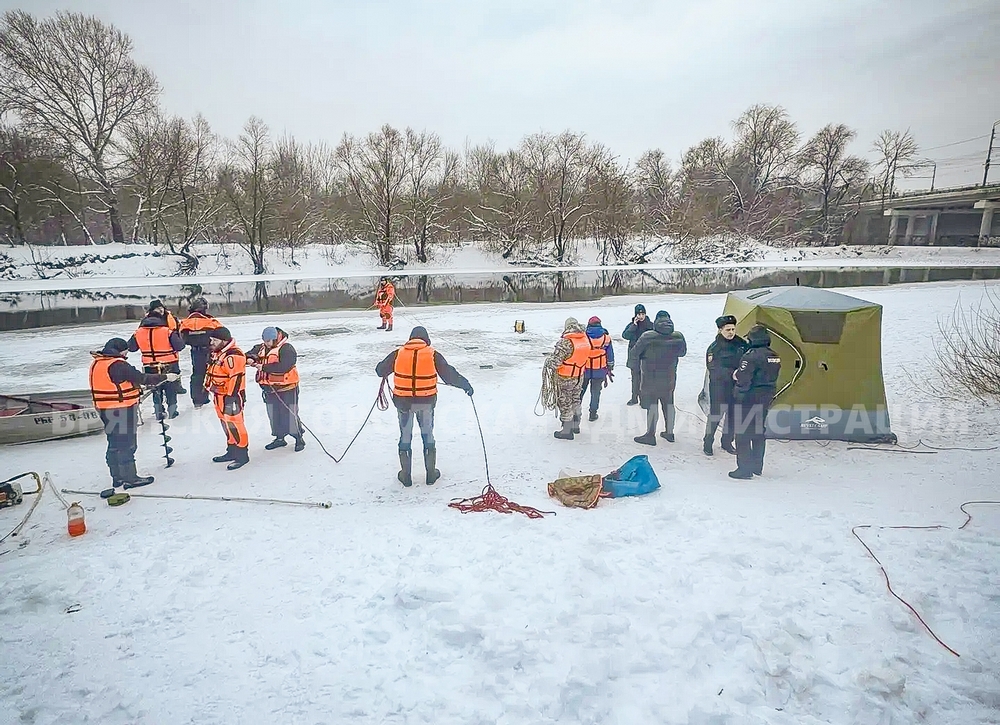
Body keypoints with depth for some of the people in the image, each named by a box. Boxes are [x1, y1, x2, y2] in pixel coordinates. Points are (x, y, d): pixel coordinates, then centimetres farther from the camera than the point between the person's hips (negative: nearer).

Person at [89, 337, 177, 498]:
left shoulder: (97, 363, 10)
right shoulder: (118, 365, -20)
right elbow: (141, 378, -19)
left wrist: (133, 395, 20)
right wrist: (166, 377, -10)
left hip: (105, 410, 9)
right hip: (122, 411, -9)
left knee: (114, 444, 17)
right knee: (127, 444, 0)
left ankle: (117, 477, 27)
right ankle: (130, 478, 8)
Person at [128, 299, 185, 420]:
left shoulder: (139, 332, -5)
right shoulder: (168, 332, -18)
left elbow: (131, 347, 7)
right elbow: (179, 346, -15)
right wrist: (178, 335, 1)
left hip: (150, 368, 3)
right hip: (169, 367, -3)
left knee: (156, 390, 19)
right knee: (171, 390, 13)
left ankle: (158, 413, 25)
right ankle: (172, 412, 22)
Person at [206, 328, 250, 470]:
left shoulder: (234, 355, -21)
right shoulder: (217, 353, 12)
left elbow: (236, 378, -23)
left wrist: (231, 397, -23)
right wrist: (210, 387, 24)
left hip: (231, 397, -10)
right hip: (219, 397, 10)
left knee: (234, 424, -6)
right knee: (226, 425, 17)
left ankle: (242, 454, 3)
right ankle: (231, 451, 28)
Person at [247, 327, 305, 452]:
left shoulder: (287, 349, -16)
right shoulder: (261, 348, 8)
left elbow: (284, 366, -28)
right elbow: (250, 354, 11)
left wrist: (264, 367, -26)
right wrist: (250, 359, -14)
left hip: (286, 389, -7)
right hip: (270, 389, 8)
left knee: (290, 414, -2)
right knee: (273, 414, 16)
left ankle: (299, 438, 12)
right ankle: (279, 438, 30)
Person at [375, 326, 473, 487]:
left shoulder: (398, 354, -3)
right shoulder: (433, 355, -7)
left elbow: (380, 371, 6)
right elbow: (449, 375, -9)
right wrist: (465, 384, 4)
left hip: (403, 402, 1)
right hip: (426, 402, 0)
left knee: (405, 437, 15)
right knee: (428, 435, 17)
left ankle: (406, 475, 24)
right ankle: (431, 473, 26)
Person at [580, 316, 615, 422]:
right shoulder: (606, 337, -2)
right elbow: (610, 356, 4)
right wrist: (610, 370, 14)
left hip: (584, 370, 0)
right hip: (599, 371, 1)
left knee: (580, 391, 17)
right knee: (595, 392, 12)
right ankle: (593, 414, 18)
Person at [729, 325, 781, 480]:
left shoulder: (751, 356, -20)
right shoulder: (775, 357, 7)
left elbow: (743, 380, -24)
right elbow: (771, 378, 14)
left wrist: (736, 375, -5)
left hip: (747, 399, -8)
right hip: (765, 399, 8)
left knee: (743, 434, 0)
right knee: (759, 432, 18)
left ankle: (744, 469, 2)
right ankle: (757, 467, 27)